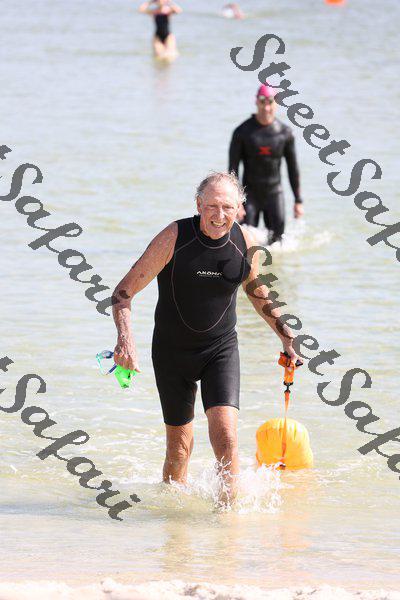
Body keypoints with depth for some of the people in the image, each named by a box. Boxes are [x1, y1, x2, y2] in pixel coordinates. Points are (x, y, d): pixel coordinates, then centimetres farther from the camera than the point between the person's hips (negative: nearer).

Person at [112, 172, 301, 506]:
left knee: (226, 434, -18)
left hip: (221, 349, 1)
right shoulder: (174, 238, -18)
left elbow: (258, 294, 15)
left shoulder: (244, 244, -7)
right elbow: (124, 291, -15)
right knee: (179, 447, 6)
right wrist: (126, 340, -30)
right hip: (173, 351, -1)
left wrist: (287, 337, 20)